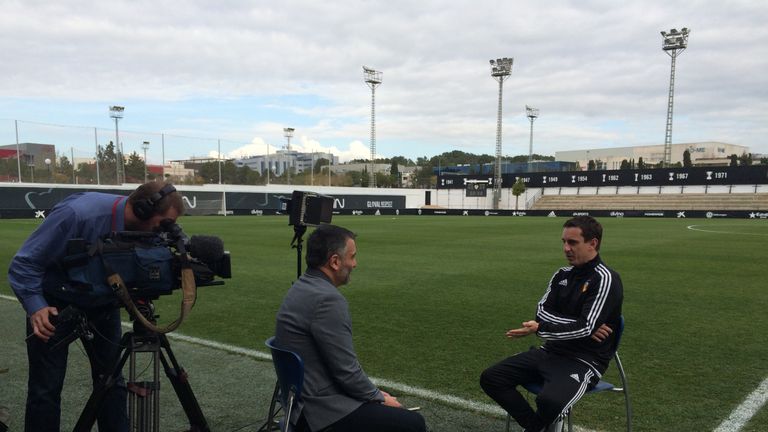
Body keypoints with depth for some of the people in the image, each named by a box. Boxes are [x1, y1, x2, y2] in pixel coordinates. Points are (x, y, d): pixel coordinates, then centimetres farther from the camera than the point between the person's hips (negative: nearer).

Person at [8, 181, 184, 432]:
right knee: (47, 387, -3)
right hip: (54, 302, -4)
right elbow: (24, 263, -25)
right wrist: (36, 307, -35)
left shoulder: (144, 229, -15)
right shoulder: (77, 214, -32)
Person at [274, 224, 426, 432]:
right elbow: (347, 371, -21)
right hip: (322, 410, -10)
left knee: (398, 413, 21)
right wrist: (379, 398, -4)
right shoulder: (327, 299, -24)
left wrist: (375, 394, 13)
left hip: (307, 398, 10)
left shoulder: (301, 288, 7)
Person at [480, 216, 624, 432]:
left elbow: (585, 327, -21)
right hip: (551, 352, 7)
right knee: (490, 378, -5)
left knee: (549, 400, -36)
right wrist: (579, 326, -15)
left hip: (583, 361, -7)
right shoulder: (562, 275, 10)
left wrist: (541, 329, -31)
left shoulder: (605, 279, -13)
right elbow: (542, 311, 1)